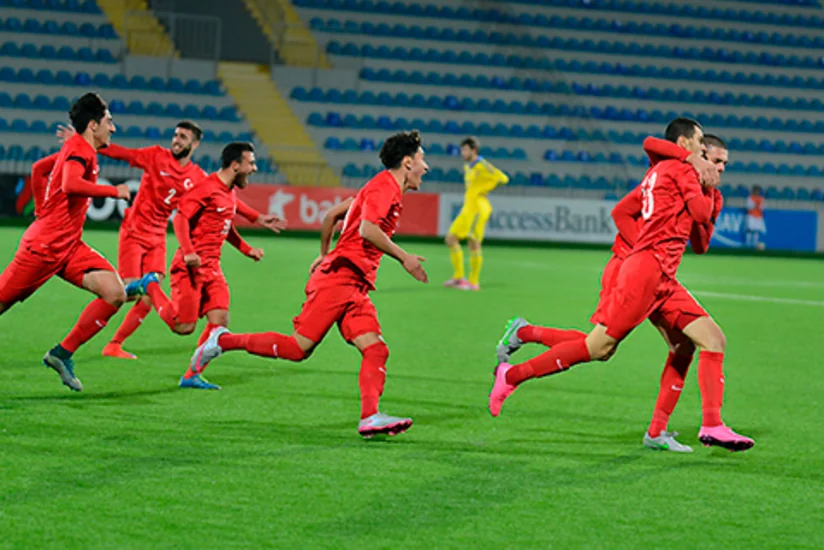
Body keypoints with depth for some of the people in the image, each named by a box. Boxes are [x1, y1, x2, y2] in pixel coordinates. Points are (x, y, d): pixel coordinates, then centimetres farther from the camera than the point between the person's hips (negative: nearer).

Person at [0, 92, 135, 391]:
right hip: (44, 245, -9)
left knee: (115, 293, -9)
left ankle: (62, 354, -3)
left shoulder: (78, 149, 15)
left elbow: (39, 168, 28)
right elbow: (71, 185, -33)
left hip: (69, 246, 9)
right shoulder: (79, 149, -13)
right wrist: (114, 191, -22)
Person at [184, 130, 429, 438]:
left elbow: (331, 215, 29)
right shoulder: (384, 186, -7)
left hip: (355, 288, 10)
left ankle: (370, 417, -20)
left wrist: (324, 254, 36)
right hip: (337, 279, -10)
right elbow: (367, 229, -24)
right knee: (298, 348, -11)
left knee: (376, 350, -8)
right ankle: (224, 341, 2)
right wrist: (403, 257, -19)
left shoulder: (385, 190, 22)